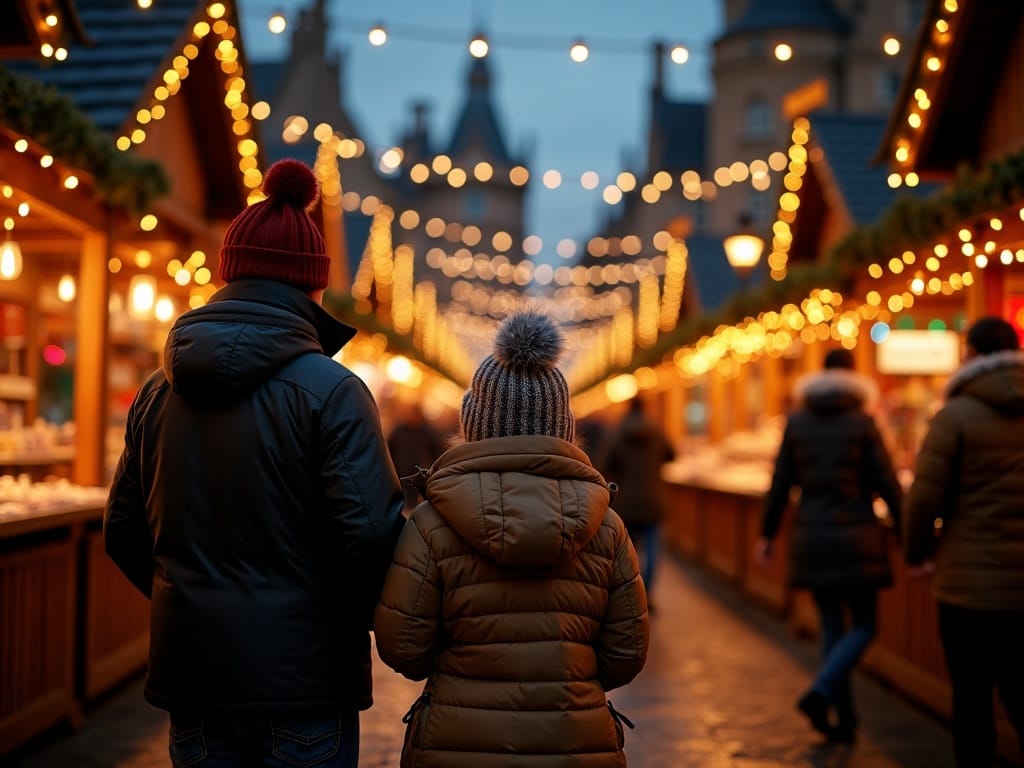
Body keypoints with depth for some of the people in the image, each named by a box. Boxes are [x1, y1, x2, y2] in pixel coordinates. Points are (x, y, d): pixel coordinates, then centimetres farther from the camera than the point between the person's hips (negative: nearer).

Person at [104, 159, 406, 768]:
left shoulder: (158, 392, 4)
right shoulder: (331, 391, -13)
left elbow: (123, 531, 10)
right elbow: (372, 529, -18)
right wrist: (350, 624, 0)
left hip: (191, 668, 5)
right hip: (302, 673, -5)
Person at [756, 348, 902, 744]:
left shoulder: (797, 421, 3)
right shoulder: (862, 422, -6)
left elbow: (780, 483, 5)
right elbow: (887, 484, -4)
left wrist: (767, 533, 13)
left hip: (811, 536, 4)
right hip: (855, 536, -4)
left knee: (832, 628, 12)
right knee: (863, 627, 6)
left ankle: (845, 719, 12)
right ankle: (819, 694, -15)